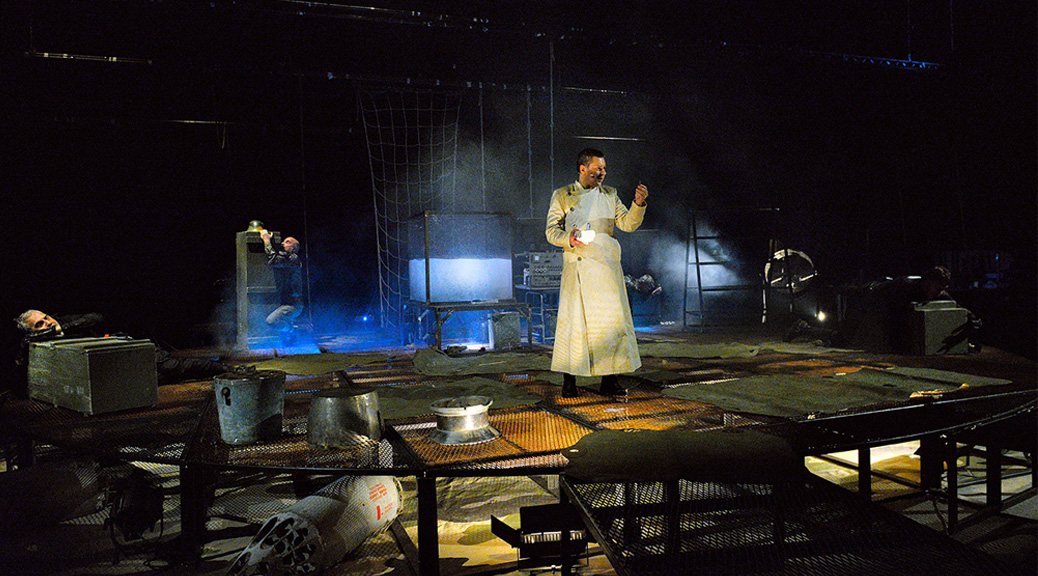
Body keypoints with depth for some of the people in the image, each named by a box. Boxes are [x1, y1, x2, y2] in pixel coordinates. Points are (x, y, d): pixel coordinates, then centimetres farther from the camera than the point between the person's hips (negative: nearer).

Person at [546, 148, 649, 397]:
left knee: (612, 318, -1)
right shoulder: (562, 196, 9)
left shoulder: (609, 195, 17)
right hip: (577, 265, -3)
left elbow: (628, 224, 10)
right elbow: (551, 230, 4)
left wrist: (639, 205, -8)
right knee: (573, 320, -6)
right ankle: (569, 380, 4)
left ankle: (609, 379, 7)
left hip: (607, 264, 3)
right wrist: (568, 239, -16)